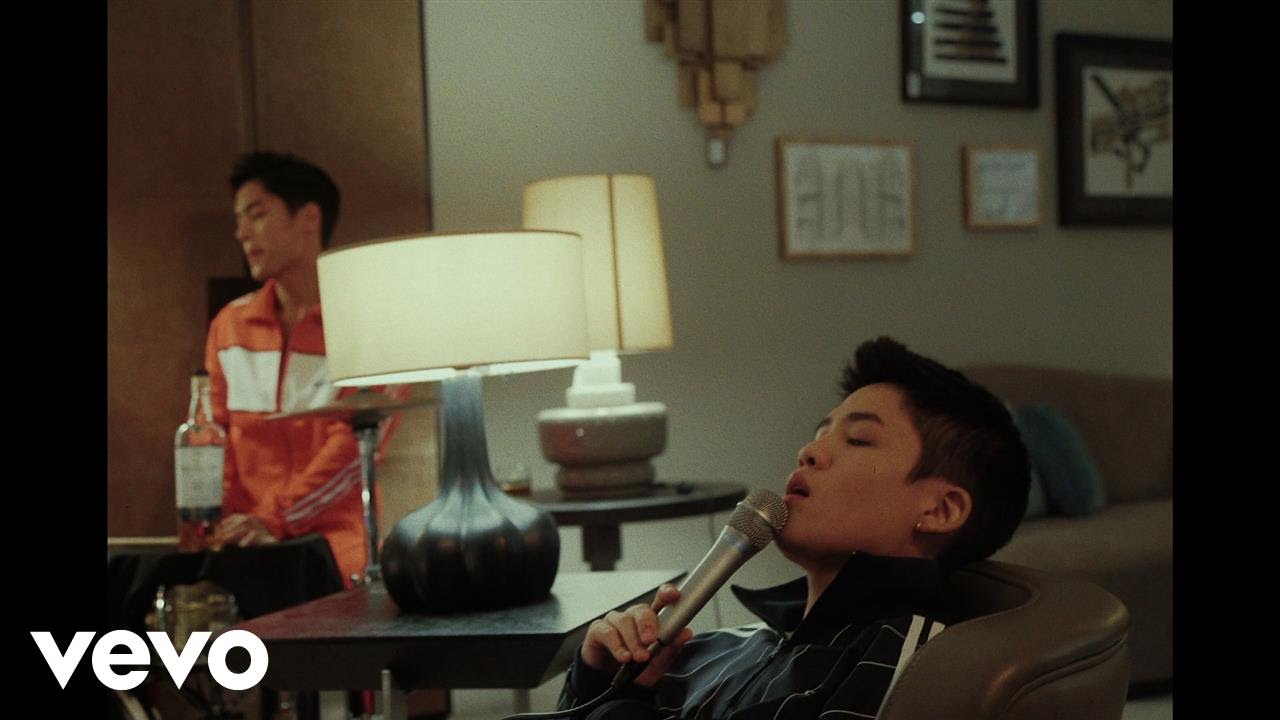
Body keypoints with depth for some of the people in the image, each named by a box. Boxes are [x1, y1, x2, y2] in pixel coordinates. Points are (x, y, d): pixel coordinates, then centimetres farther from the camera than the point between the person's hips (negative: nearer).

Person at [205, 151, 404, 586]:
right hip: (247, 541, 4)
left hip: (335, 537, -4)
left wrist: (274, 518, -19)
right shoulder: (228, 326, 15)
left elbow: (355, 445, -9)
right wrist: (221, 520, -5)